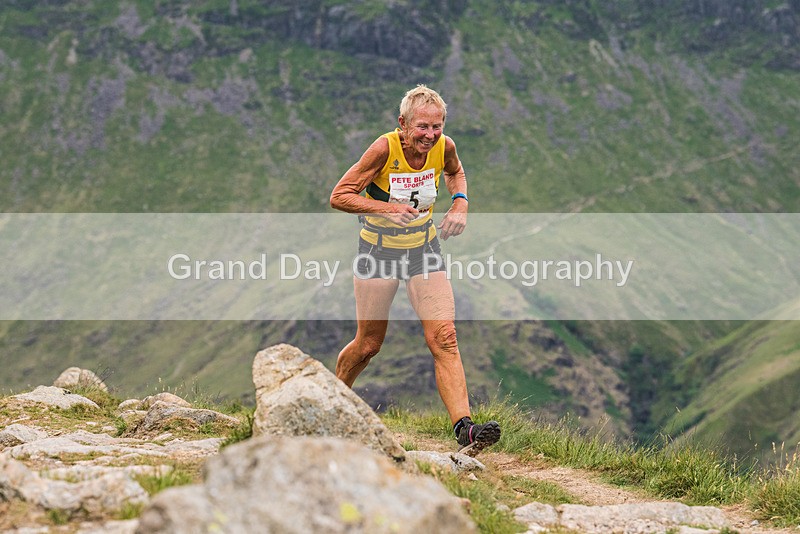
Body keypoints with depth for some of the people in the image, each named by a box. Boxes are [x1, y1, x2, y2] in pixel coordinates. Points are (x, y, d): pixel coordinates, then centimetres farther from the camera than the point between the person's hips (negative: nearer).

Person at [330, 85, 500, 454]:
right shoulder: (384, 149, -22)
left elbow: (455, 172, 17)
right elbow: (339, 196, -18)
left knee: (444, 339, -13)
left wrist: (460, 203, -3)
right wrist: (387, 208, -31)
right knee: (368, 344, 7)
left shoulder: (443, 147, -9)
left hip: (424, 249, 3)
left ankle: (464, 428, -20)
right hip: (379, 251, -3)